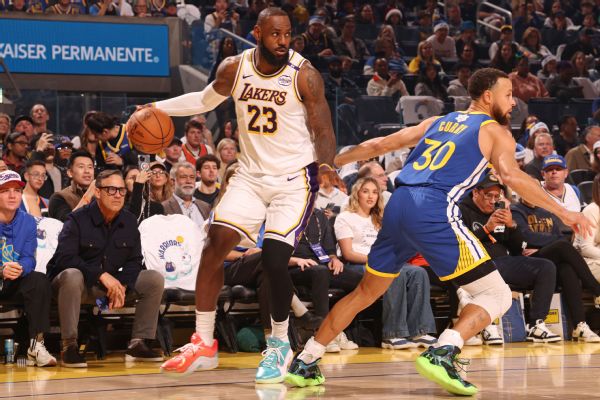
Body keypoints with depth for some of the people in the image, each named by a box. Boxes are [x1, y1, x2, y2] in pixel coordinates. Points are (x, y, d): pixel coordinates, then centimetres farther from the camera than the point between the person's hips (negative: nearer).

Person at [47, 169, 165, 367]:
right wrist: (102, 275, -29)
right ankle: (69, 345, -33)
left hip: (113, 282, 5)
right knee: (72, 275, -40)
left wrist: (122, 286, -17)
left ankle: (138, 343, -8)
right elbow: (64, 258, -23)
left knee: (155, 279, -10)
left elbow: (134, 260, 3)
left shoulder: (129, 221, 4)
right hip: (82, 284, -5)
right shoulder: (78, 220, -13)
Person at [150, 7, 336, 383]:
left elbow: (324, 133, -13)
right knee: (216, 244, -9)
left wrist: (326, 168, -31)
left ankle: (280, 346, 10)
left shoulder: (304, 76, -15)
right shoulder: (234, 69, -3)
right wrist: (158, 108, 9)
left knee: (274, 260, -14)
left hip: (294, 178, -4)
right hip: (252, 173, 4)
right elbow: (205, 101, 18)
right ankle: (204, 344, 1)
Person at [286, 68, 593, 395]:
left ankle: (305, 364, 26)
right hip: (434, 212, -7)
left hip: (398, 206, 7)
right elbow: (511, 176, -9)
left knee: (366, 292, 24)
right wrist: (562, 212, -9)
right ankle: (441, 354, -24)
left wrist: (335, 161, 41)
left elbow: (380, 145, 28)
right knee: (496, 295, -2)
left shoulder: (437, 122, 27)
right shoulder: (494, 131, 9)